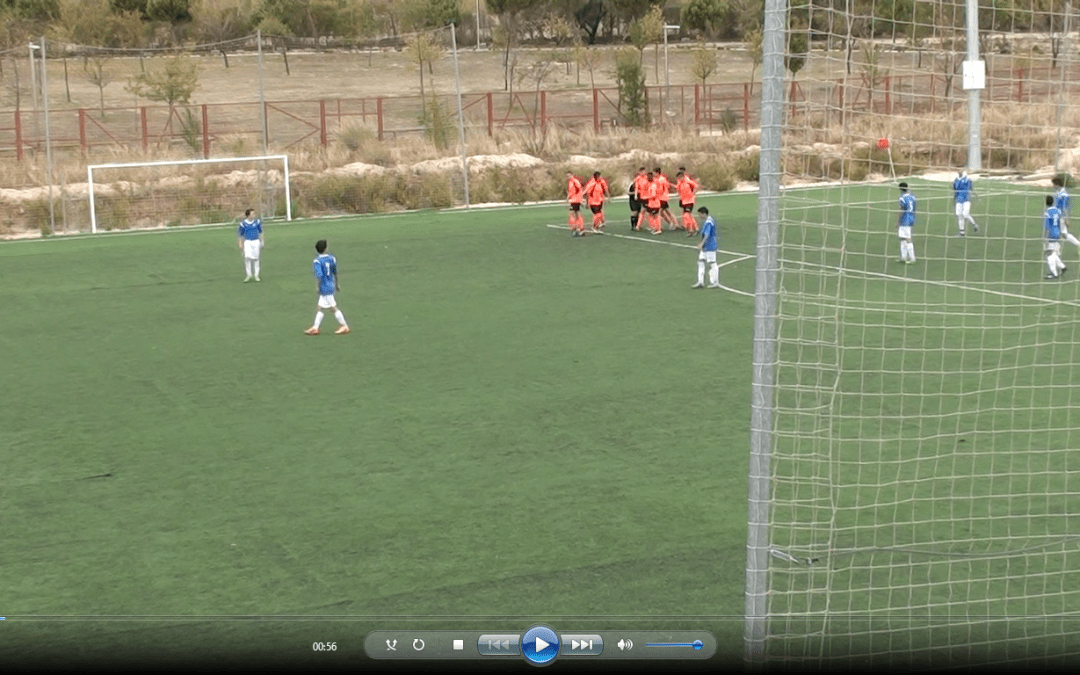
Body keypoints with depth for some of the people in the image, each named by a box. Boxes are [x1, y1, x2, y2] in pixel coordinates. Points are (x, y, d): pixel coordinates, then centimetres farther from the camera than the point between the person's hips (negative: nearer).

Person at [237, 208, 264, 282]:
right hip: (247, 242, -2)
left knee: (255, 258, 1)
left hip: (256, 242, 2)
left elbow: (260, 232, 12)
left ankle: (256, 275, 13)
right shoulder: (243, 223, -5)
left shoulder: (257, 222, 2)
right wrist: (240, 244, 1)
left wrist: (262, 241, 11)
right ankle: (249, 275, -3)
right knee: (247, 257, -15)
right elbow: (241, 234, 3)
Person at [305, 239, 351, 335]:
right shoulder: (331, 258, 4)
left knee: (333, 308, 0)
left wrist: (317, 286, -12)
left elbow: (319, 275, -25)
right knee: (320, 308, 13)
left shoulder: (317, 261, -16)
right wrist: (337, 284, 23)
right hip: (331, 286, 8)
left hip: (325, 288, -8)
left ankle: (344, 326, 5)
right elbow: (335, 273, 13)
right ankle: (315, 328, 16)